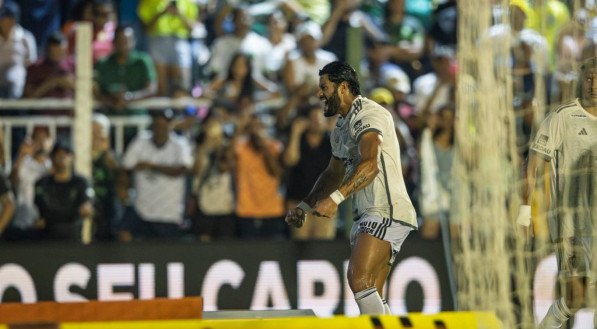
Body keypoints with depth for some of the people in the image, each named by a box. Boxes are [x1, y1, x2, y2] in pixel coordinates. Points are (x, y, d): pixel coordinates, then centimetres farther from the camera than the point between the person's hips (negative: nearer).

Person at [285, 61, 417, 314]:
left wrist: (335, 198, -36)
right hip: (367, 215, 10)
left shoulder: (369, 114, -11)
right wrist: (304, 207, 23)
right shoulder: (342, 128, 22)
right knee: (371, 296, 3)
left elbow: (370, 165, -27)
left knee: (359, 280, -24)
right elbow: (333, 174, 35)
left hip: (387, 212, -10)